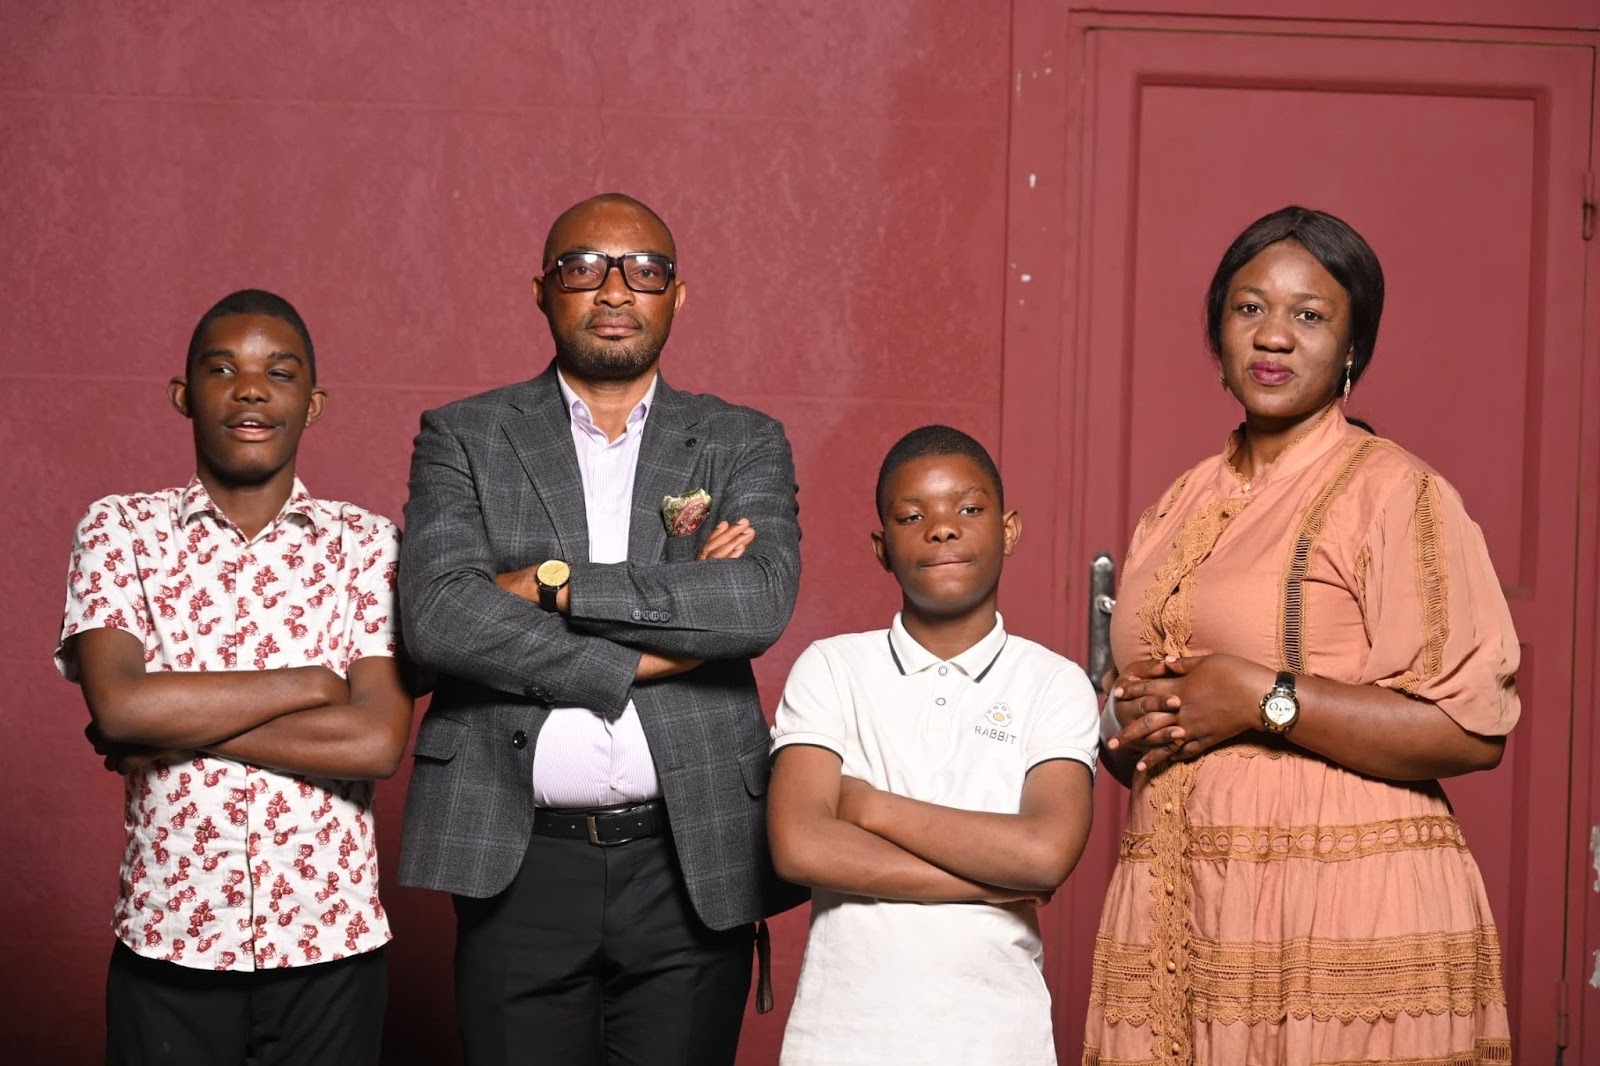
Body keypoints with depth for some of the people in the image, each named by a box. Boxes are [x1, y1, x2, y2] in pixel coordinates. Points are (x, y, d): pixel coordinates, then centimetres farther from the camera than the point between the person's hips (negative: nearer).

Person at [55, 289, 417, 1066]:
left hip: (329, 943, 0)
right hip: (167, 944, 0)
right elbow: (117, 705, -14)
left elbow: (377, 742, -11)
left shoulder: (367, 542, 0)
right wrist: (312, 683, -11)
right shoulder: (119, 529, 1)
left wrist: (175, 728, -11)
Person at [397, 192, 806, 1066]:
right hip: (518, 863, 0)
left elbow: (760, 602, -11)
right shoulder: (463, 438, 6)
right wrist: (641, 657, -13)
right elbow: (435, 612, -11)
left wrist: (555, 584, -13)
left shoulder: (744, 445, 7)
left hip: (694, 863, 1)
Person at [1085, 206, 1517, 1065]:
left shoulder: (1393, 492, -5)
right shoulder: (1179, 508, 15)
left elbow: (1473, 729, -14)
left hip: (1347, 923, -5)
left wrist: (1264, 700, -16)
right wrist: (1127, 724, 1)